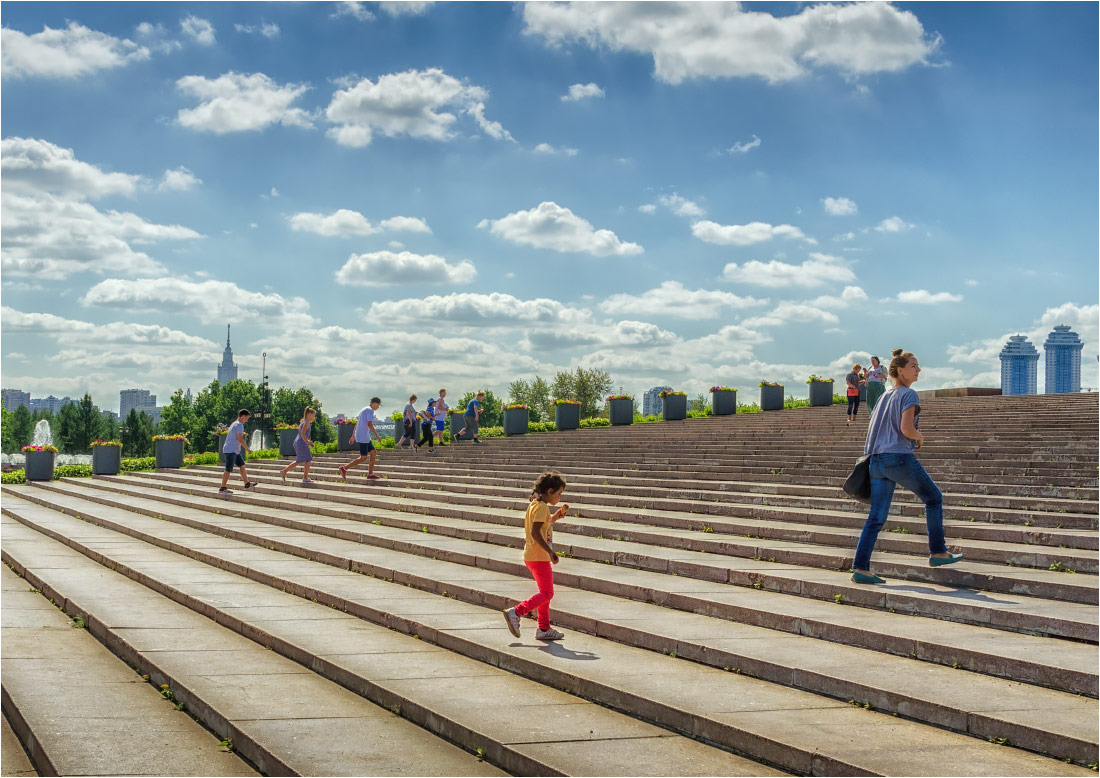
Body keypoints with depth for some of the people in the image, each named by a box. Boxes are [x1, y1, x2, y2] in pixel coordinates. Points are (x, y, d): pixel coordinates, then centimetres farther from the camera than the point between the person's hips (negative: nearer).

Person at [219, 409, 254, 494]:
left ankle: (247, 483, 16)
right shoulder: (239, 425, -13)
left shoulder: (234, 424, 19)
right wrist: (247, 449, -11)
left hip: (235, 451, 11)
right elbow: (240, 439, -19)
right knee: (228, 470, -7)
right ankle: (222, 488, -4)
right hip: (231, 450, -11)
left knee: (242, 465, 12)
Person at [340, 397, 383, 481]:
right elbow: (370, 424, -21)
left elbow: (356, 423, 22)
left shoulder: (364, 410, 19)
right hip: (363, 438, -10)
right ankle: (344, 468, -6)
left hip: (366, 438, 10)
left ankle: (370, 473, 11)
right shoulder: (370, 411, -11)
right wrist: (377, 436, -18)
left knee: (373, 453, 10)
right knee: (363, 458, -7)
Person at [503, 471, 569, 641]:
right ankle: (515, 612, -15)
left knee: (545, 592, 15)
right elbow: (535, 532, -25)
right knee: (547, 594, -8)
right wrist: (550, 551, -27)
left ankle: (544, 629, 19)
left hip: (531, 555, 10)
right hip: (539, 557, -10)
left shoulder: (535, 505, 15)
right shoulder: (542, 507, -15)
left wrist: (557, 515, 15)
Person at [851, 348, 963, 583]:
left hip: (877, 460, 7)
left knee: (877, 517, 4)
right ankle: (938, 553, 18)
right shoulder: (908, 394, -5)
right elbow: (906, 428, -17)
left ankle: (860, 568, -4)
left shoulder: (885, 396, 18)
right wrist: (919, 438, 3)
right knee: (933, 498, 14)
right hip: (900, 458, -7)